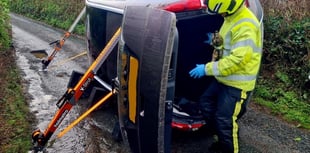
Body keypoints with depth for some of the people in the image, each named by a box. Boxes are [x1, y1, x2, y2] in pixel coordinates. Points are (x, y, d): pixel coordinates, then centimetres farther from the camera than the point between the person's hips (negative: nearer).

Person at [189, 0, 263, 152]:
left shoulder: (246, 25, -24)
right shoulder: (231, 17, 8)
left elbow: (237, 59, -28)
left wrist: (207, 68, -23)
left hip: (237, 83, -10)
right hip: (224, 78, 10)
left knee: (225, 121, -2)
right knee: (205, 103, 16)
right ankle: (223, 140, 33)